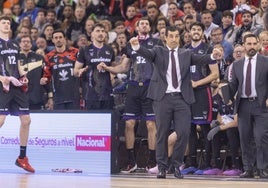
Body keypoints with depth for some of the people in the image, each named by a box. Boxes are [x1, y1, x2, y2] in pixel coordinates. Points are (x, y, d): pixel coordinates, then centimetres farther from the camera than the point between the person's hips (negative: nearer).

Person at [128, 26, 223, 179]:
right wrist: (137, 46, -33)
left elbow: (200, 59, -3)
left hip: (181, 98, 1)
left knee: (184, 133, -4)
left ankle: (177, 165, 11)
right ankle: (162, 167, 11)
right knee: (162, 133, 3)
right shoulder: (159, 52, 8)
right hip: (163, 97, -1)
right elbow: (147, 53, -11)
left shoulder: (186, 54, 13)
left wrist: (213, 56, -24)